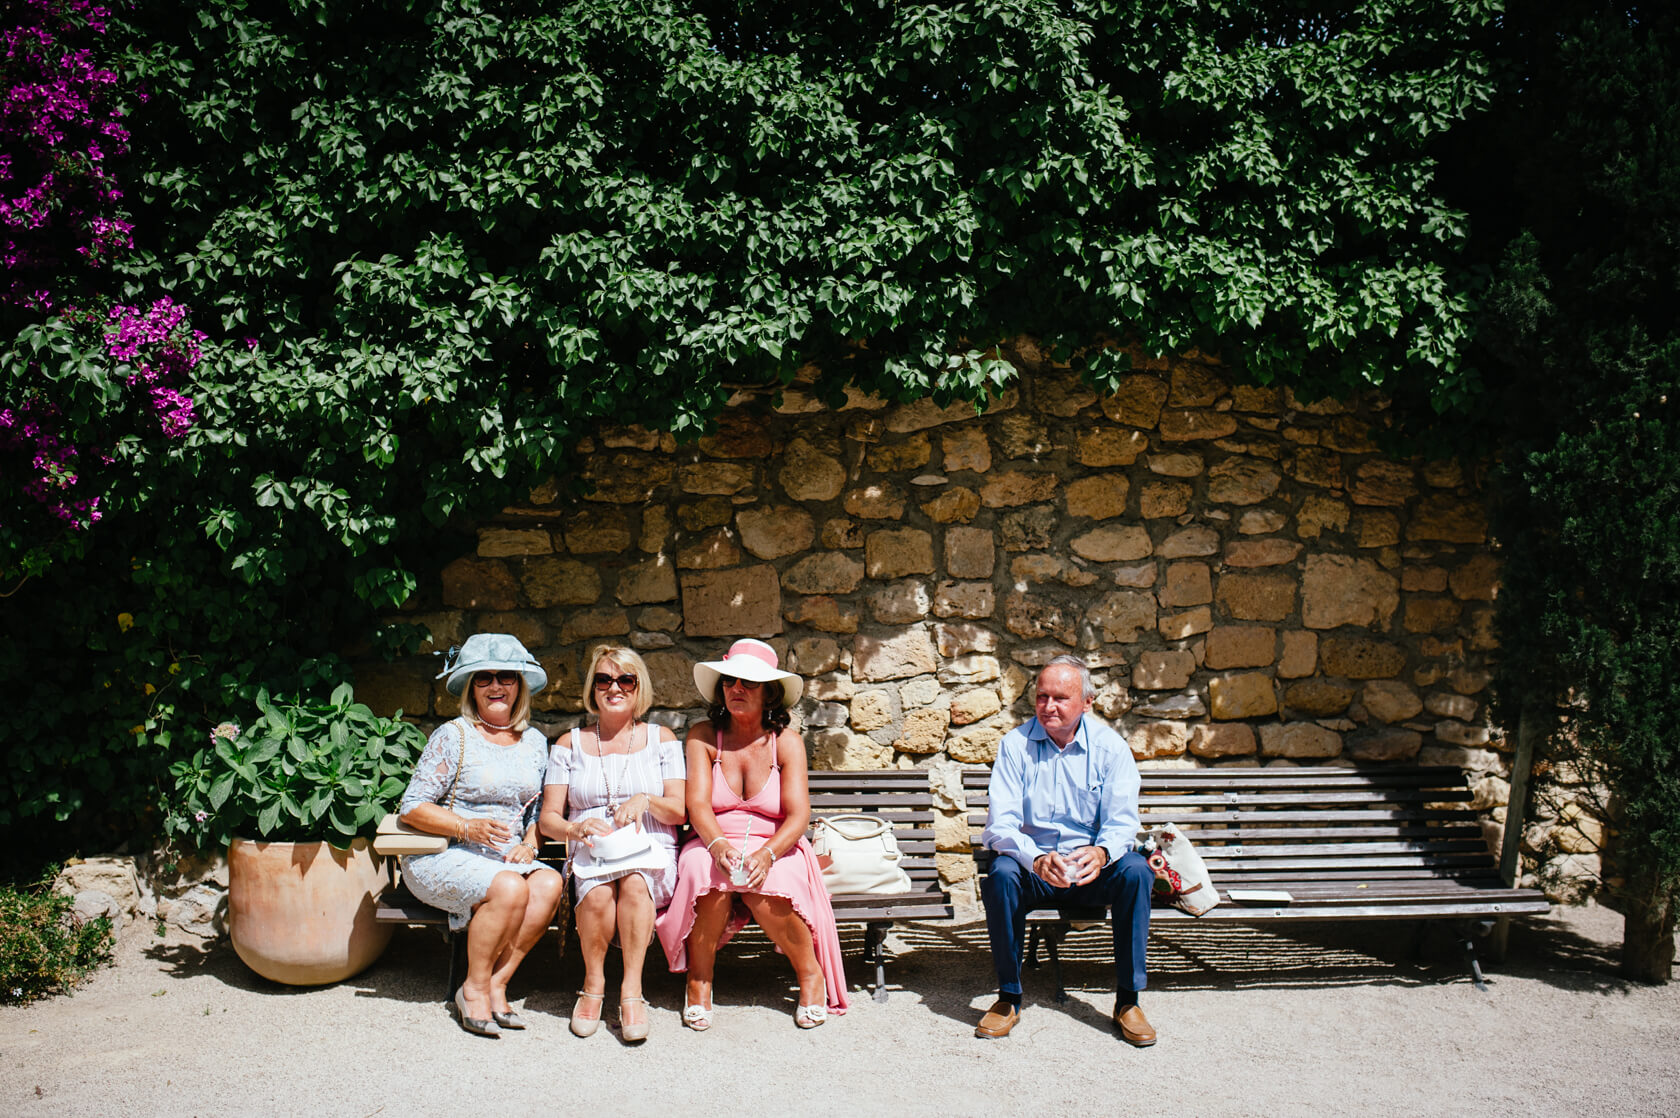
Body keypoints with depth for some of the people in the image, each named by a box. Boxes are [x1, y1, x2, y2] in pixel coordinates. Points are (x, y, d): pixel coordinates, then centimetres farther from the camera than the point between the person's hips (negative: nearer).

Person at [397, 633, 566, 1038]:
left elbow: (538, 809, 20)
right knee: (510, 888, -33)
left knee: (549, 883, -27)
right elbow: (413, 807, -6)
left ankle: (496, 983, -17)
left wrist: (529, 844, -1)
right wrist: (469, 828, -19)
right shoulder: (453, 736, -3)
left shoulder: (534, 742, 13)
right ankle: (475, 988, -13)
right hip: (442, 858, -5)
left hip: (506, 859, 5)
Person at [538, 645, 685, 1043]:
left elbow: (679, 812, 6)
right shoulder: (569, 745, 14)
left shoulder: (661, 739, 13)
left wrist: (646, 801, -15)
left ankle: (631, 988, -28)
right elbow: (548, 818, 8)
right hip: (590, 856, 1)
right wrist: (576, 828, -15)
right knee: (597, 894, -34)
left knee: (634, 882, -36)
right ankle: (593, 984, -11)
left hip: (651, 852, 0)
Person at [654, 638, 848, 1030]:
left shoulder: (787, 742, 2)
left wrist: (766, 854, -29)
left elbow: (798, 815, -8)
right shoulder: (703, 737, 3)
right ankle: (698, 982, -13)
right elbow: (697, 805, -8)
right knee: (712, 874, -34)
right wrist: (719, 844, -30)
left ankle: (811, 974, -6)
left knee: (763, 891, -33)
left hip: (775, 850, 0)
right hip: (713, 846, 1)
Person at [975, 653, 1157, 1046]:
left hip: (1091, 867, 1)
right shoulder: (1016, 744, -4)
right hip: (1033, 867, 0)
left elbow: (1122, 821, -9)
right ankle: (1008, 998, -16)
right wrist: (1037, 860, -33)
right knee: (1001, 873, -32)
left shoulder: (1109, 746, -2)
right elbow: (1001, 822, -12)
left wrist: (1102, 852, -33)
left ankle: (1127, 1001, -16)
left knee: (1135, 870, -29)